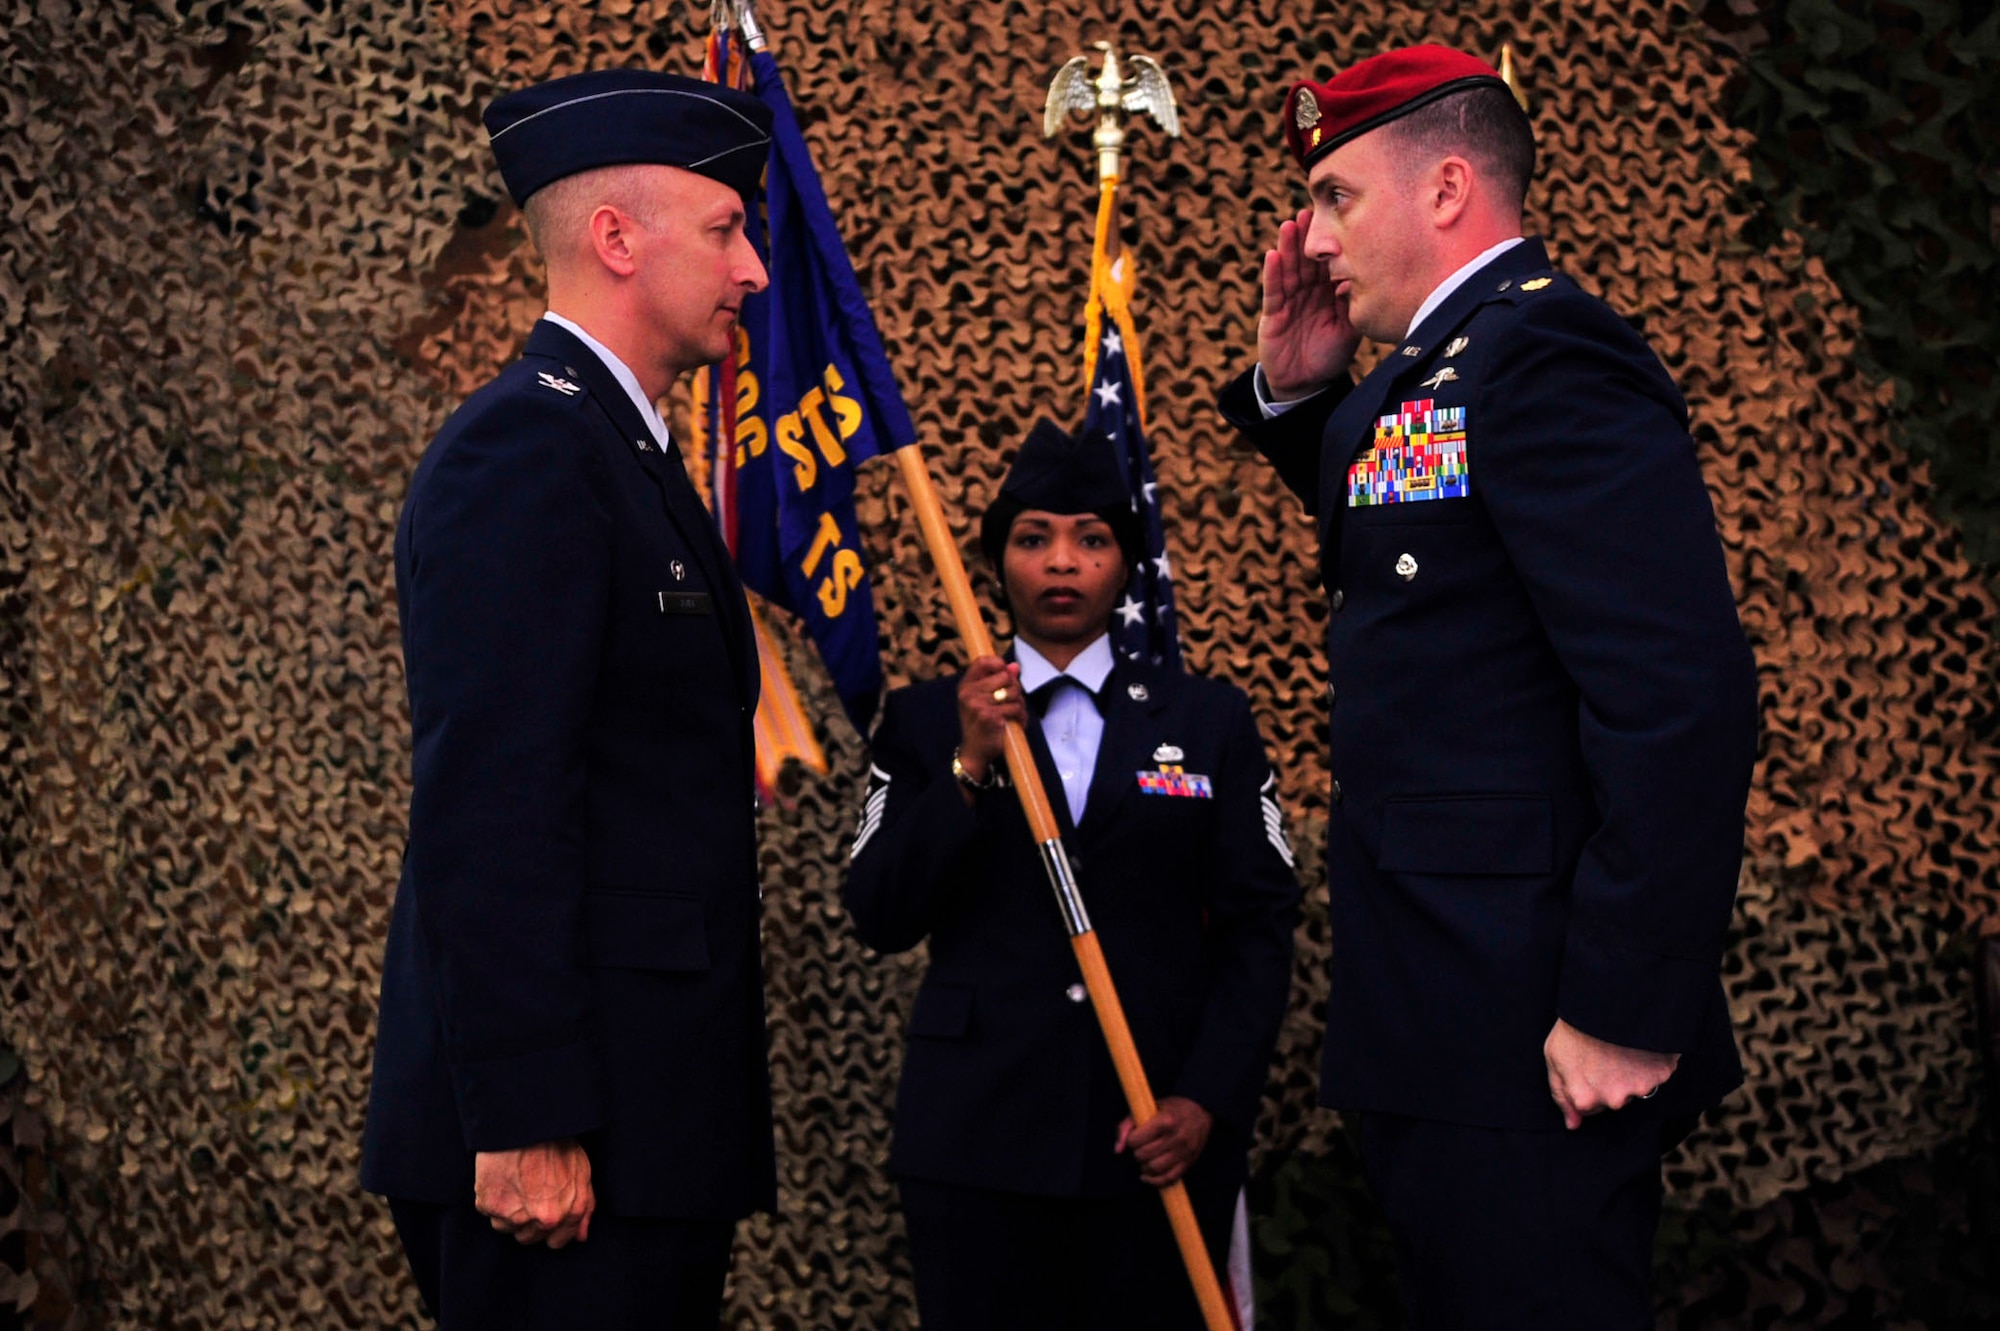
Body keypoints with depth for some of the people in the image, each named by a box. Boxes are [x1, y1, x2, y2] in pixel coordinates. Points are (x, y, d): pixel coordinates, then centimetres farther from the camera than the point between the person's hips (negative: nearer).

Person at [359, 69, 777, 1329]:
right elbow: (487, 817, -20)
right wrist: (526, 1125, -22)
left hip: (650, 1121, 10)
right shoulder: (525, 447, -13)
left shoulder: (625, 454, 18)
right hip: (561, 1128, -10)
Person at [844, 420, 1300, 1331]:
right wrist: (969, 767, -12)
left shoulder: (1210, 722, 9)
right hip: (975, 1133, 0)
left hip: (1164, 1135, 0)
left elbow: (1258, 926, 4)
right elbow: (881, 919, -1)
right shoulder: (926, 721, 8)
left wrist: (1208, 1099, -8)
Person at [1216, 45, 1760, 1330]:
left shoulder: (1544, 354, -17)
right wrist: (1294, 390, 13)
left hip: (1536, 1036, -10)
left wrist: (1626, 1012, -23)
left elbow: (1681, 693, -24)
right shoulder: (1425, 374, 14)